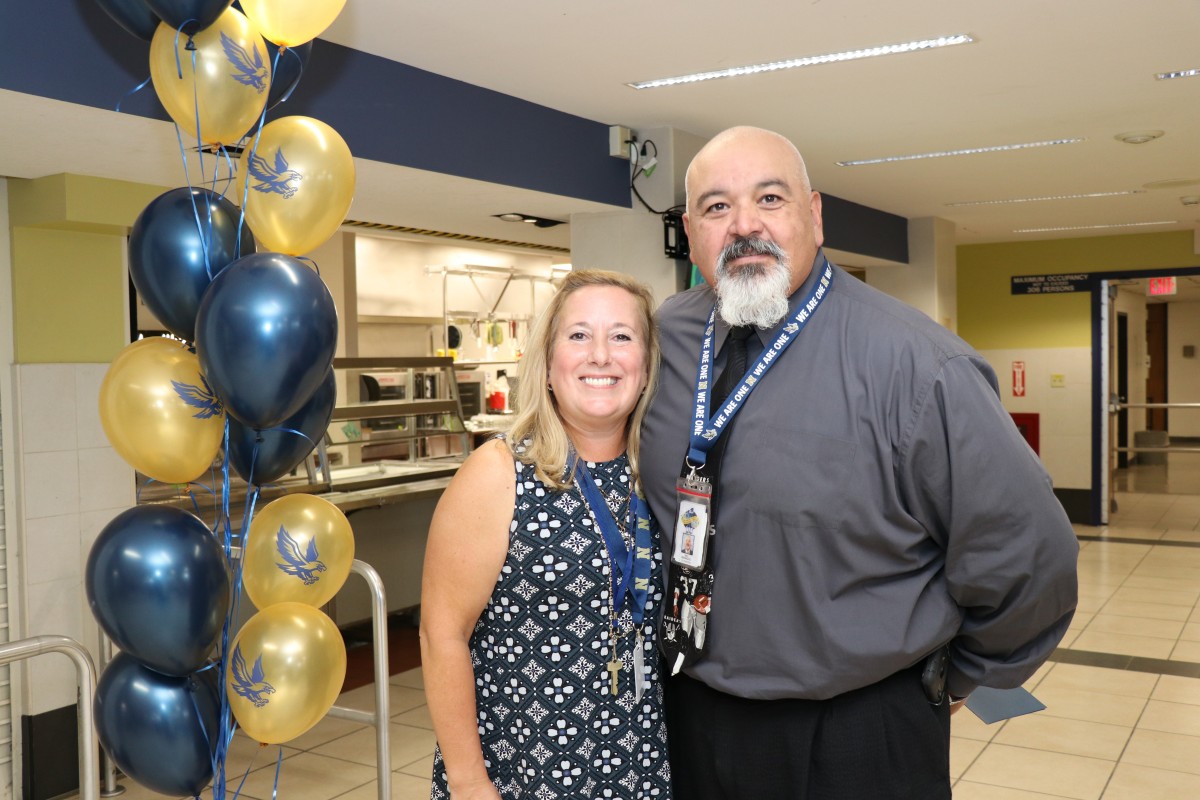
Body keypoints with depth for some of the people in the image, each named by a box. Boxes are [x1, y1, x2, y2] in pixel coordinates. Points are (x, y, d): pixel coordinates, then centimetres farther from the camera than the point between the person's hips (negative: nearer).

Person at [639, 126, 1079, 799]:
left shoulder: (916, 365, -19)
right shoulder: (664, 339, -4)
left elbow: (1026, 560, -13)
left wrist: (956, 679, 1)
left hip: (856, 744, -4)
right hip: (687, 715, 4)